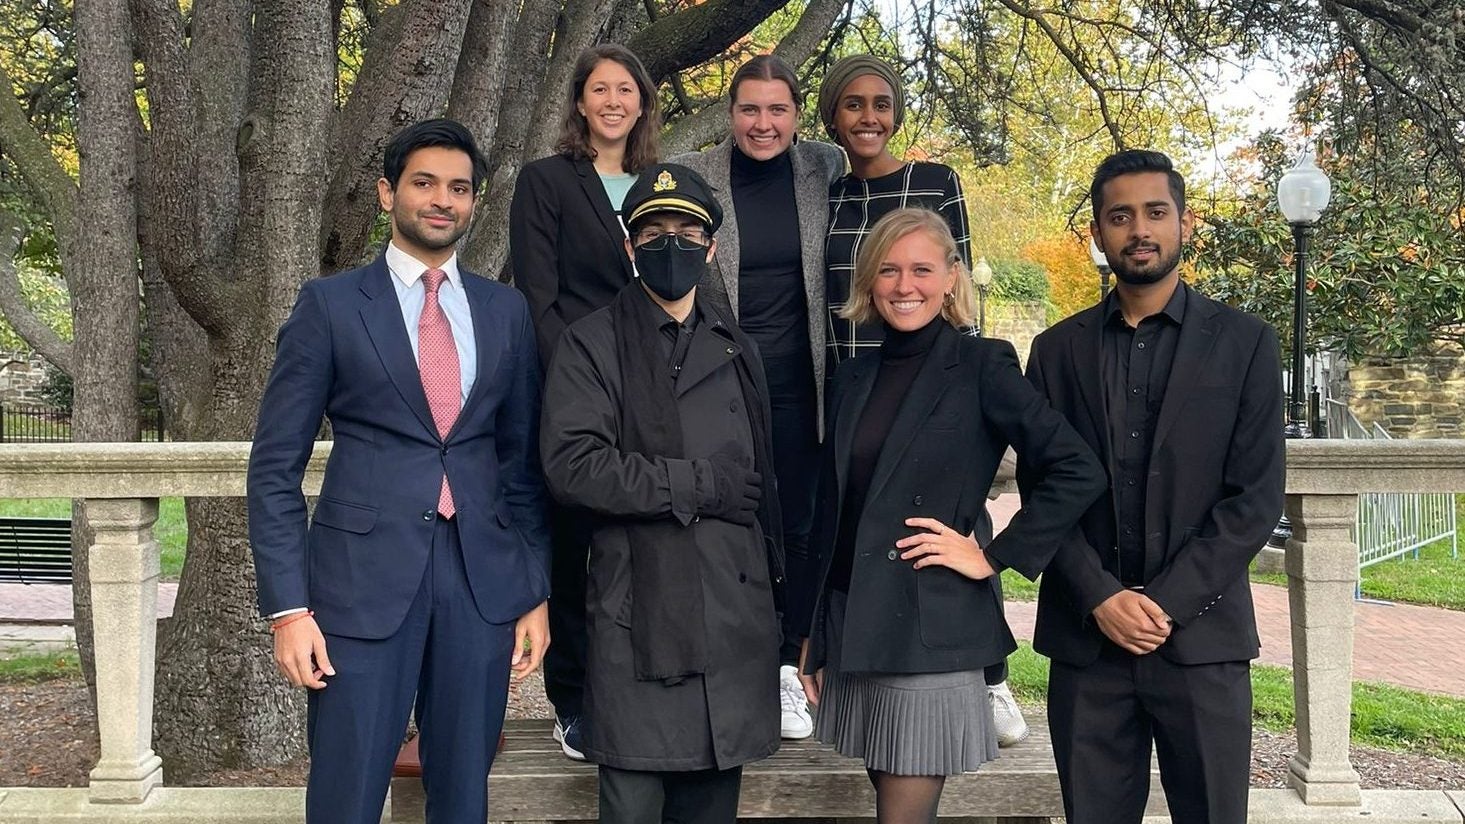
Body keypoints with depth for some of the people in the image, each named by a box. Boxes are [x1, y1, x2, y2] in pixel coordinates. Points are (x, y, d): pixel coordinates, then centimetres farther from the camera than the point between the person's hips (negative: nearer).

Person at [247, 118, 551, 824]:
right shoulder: (329, 304, 1)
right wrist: (288, 607, -8)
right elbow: (275, 467, -1)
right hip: (363, 579, -3)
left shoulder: (506, 311, 11)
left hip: (483, 582, 3)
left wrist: (536, 593, 8)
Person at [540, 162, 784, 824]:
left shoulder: (736, 350, 18)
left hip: (735, 613, 4)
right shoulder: (593, 344, 2)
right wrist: (702, 483, -11)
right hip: (638, 616, -4)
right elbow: (571, 465, -13)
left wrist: (775, 584, 16)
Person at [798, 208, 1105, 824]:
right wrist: (815, 635, 14)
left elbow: (1077, 471, -13)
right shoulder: (854, 380, 11)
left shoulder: (982, 366, -5)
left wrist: (995, 556, -11)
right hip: (854, 631, 6)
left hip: (932, 628, -6)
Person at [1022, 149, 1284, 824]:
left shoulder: (1244, 344, 3)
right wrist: (1102, 599, -9)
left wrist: (1164, 603, -11)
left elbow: (1255, 498, -3)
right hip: (1084, 637, 2)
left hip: (1201, 639, -1)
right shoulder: (1057, 350, 9)